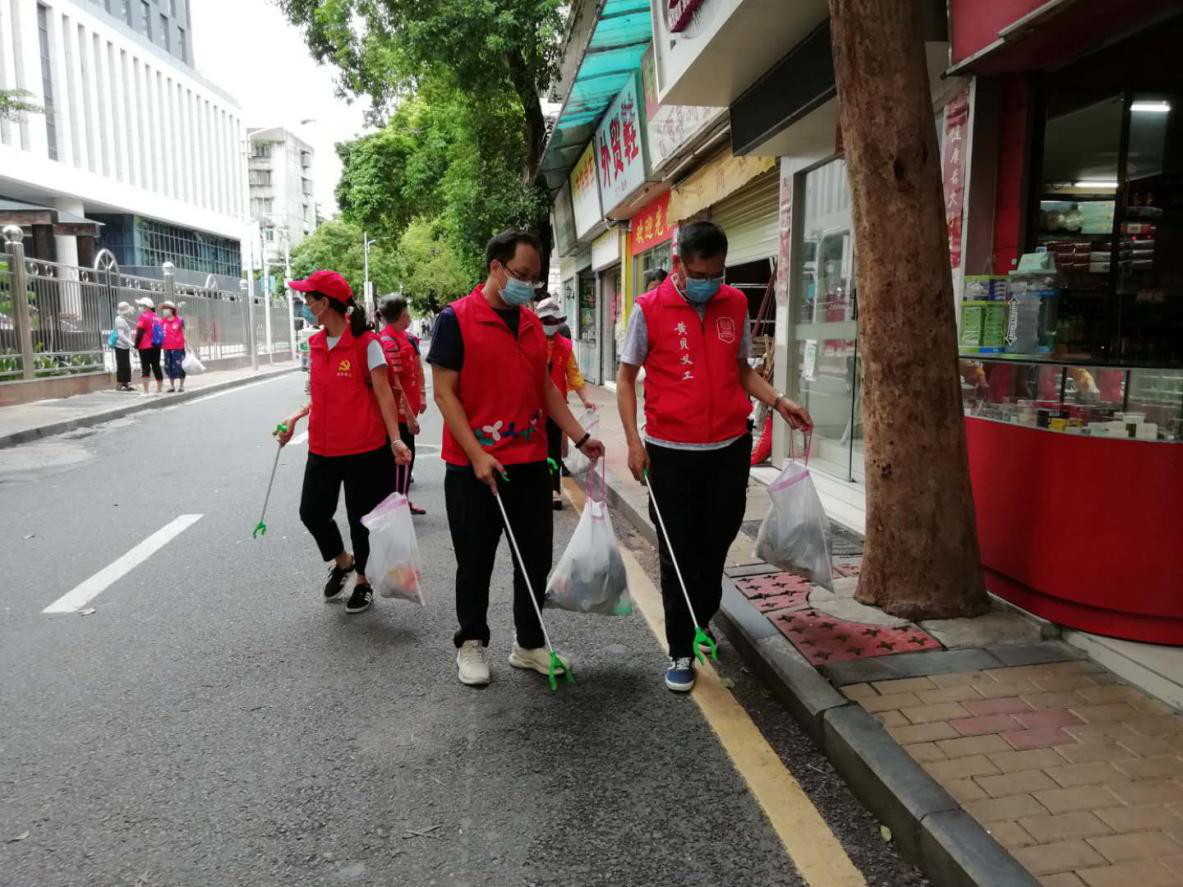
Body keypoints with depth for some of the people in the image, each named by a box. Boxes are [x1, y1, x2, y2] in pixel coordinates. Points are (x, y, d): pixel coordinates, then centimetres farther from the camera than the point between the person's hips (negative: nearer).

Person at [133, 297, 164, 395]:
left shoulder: (144, 317, -11)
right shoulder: (157, 318, 12)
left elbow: (140, 333, -13)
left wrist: (136, 346, -7)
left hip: (145, 347, -7)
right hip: (156, 346, 7)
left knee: (145, 368, -5)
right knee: (156, 367, 13)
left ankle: (146, 391, -9)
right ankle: (160, 389, 18)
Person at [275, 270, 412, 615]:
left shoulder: (366, 343, -10)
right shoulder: (314, 345, 8)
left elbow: (383, 394, -13)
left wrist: (395, 439, -21)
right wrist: (296, 417, 5)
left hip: (365, 449, -6)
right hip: (322, 448, 6)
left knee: (360, 518, 6)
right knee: (312, 511, 6)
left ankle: (363, 581, 28)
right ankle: (341, 562, 35)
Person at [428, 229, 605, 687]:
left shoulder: (532, 323, 10)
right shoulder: (456, 319, -8)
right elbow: (444, 393, -11)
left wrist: (580, 438, 8)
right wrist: (477, 455, -17)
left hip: (531, 463, 6)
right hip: (474, 468, -5)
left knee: (536, 558, 11)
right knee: (475, 563, 8)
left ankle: (529, 644, 27)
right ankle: (471, 644, 27)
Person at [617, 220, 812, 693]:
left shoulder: (735, 304, 3)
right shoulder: (649, 309, -7)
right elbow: (626, 377, -1)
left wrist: (778, 401, -1)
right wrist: (633, 440, -10)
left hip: (730, 447, 3)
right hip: (671, 451, -3)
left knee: (717, 540, 15)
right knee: (679, 552, 6)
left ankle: (699, 619, 40)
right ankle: (681, 651, 20)